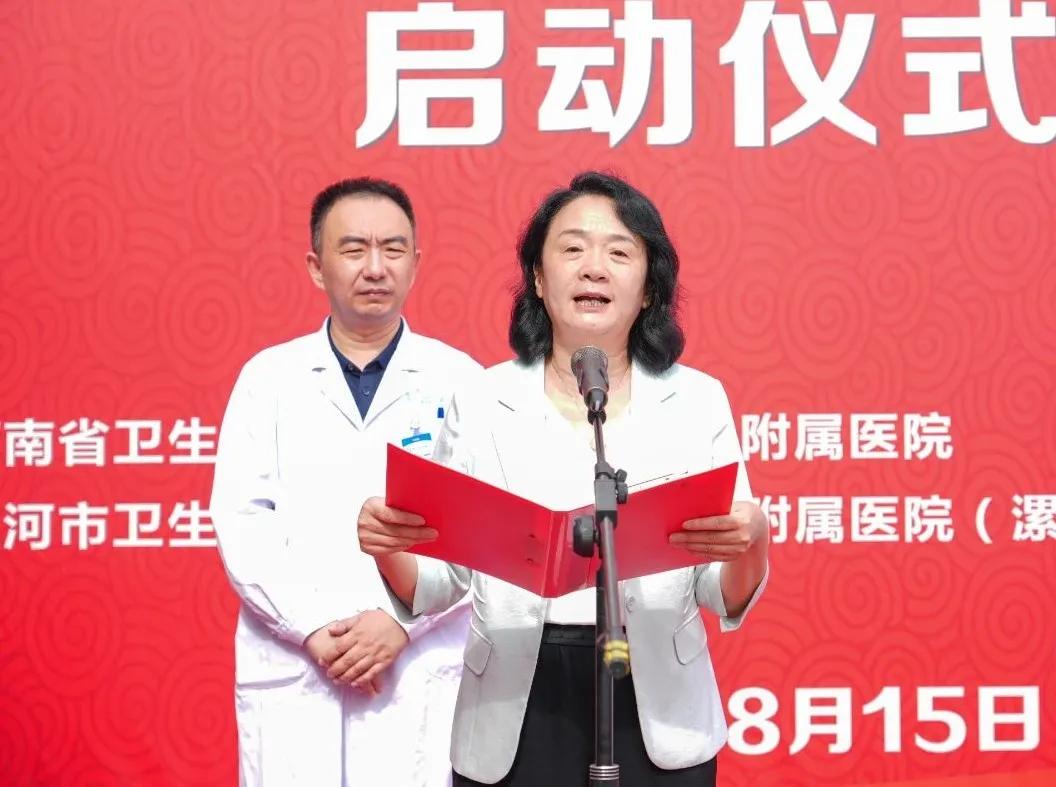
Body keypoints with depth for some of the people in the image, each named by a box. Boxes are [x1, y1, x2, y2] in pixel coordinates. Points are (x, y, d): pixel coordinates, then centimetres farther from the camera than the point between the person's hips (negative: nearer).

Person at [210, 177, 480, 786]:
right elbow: (241, 522, 1)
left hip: (424, 676, -1)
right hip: (290, 674, 1)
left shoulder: (460, 381, 5)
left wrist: (401, 621, -13)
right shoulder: (268, 377, 8)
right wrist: (314, 629, -10)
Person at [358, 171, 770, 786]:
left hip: (656, 713, 0)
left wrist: (751, 540, -21)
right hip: (516, 717, 0)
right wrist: (389, 548, -18)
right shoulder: (482, 404, 2)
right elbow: (437, 588, 3)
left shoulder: (697, 400, 1)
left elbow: (728, 601, 0)